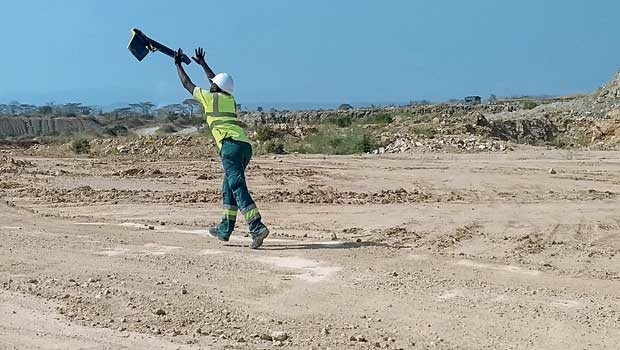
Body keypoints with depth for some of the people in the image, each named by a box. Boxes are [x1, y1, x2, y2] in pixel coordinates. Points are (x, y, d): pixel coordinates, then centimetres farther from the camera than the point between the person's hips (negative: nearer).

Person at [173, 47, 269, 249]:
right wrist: (202, 63, 56)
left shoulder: (209, 97, 8)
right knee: (228, 187, 17)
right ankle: (225, 229, 23)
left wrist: (178, 64, 39)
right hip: (246, 145, 7)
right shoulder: (230, 99, 24)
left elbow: (187, 84, 23)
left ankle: (257, 227, -26)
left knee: (238, 187, -14)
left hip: (231, 145, -7)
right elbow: (217, 81, 44)